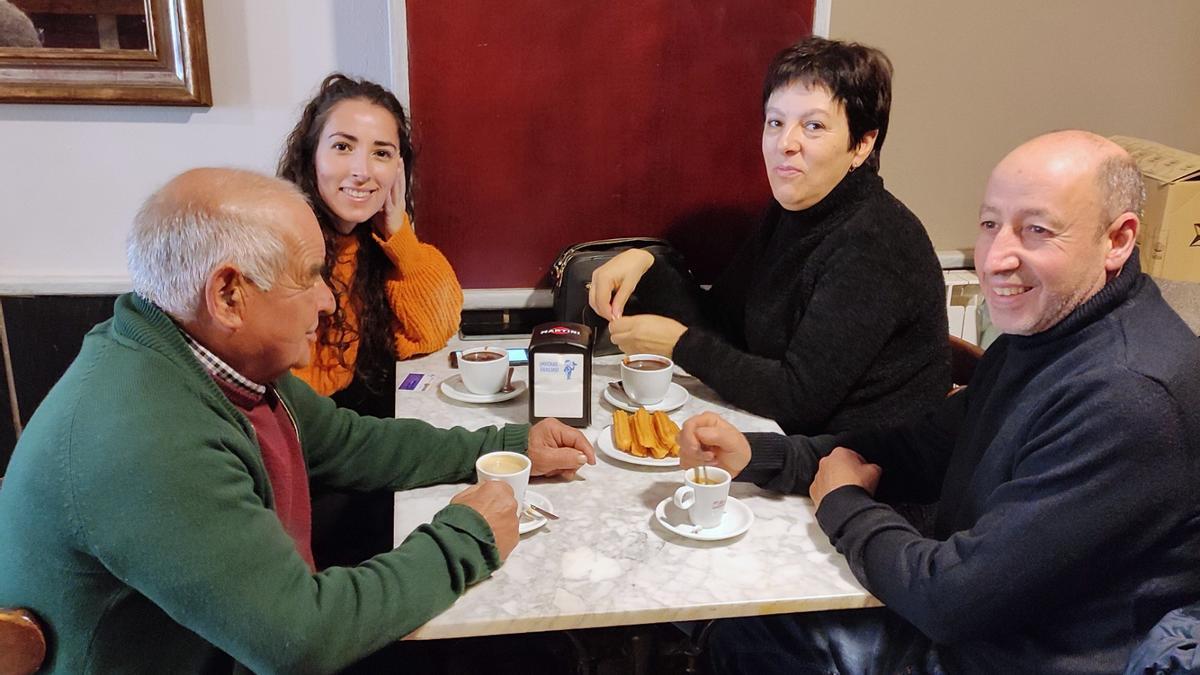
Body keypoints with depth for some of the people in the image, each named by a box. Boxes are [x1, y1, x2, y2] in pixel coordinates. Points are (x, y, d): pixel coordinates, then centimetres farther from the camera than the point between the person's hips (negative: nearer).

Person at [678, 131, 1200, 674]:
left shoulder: (1129, 398, -31)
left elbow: (954, 597, -29)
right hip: (956, 627, 8)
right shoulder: (1041, 331, 0)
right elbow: (923, 447, 5)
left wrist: (843, 506, -10)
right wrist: (754, 456, -8)